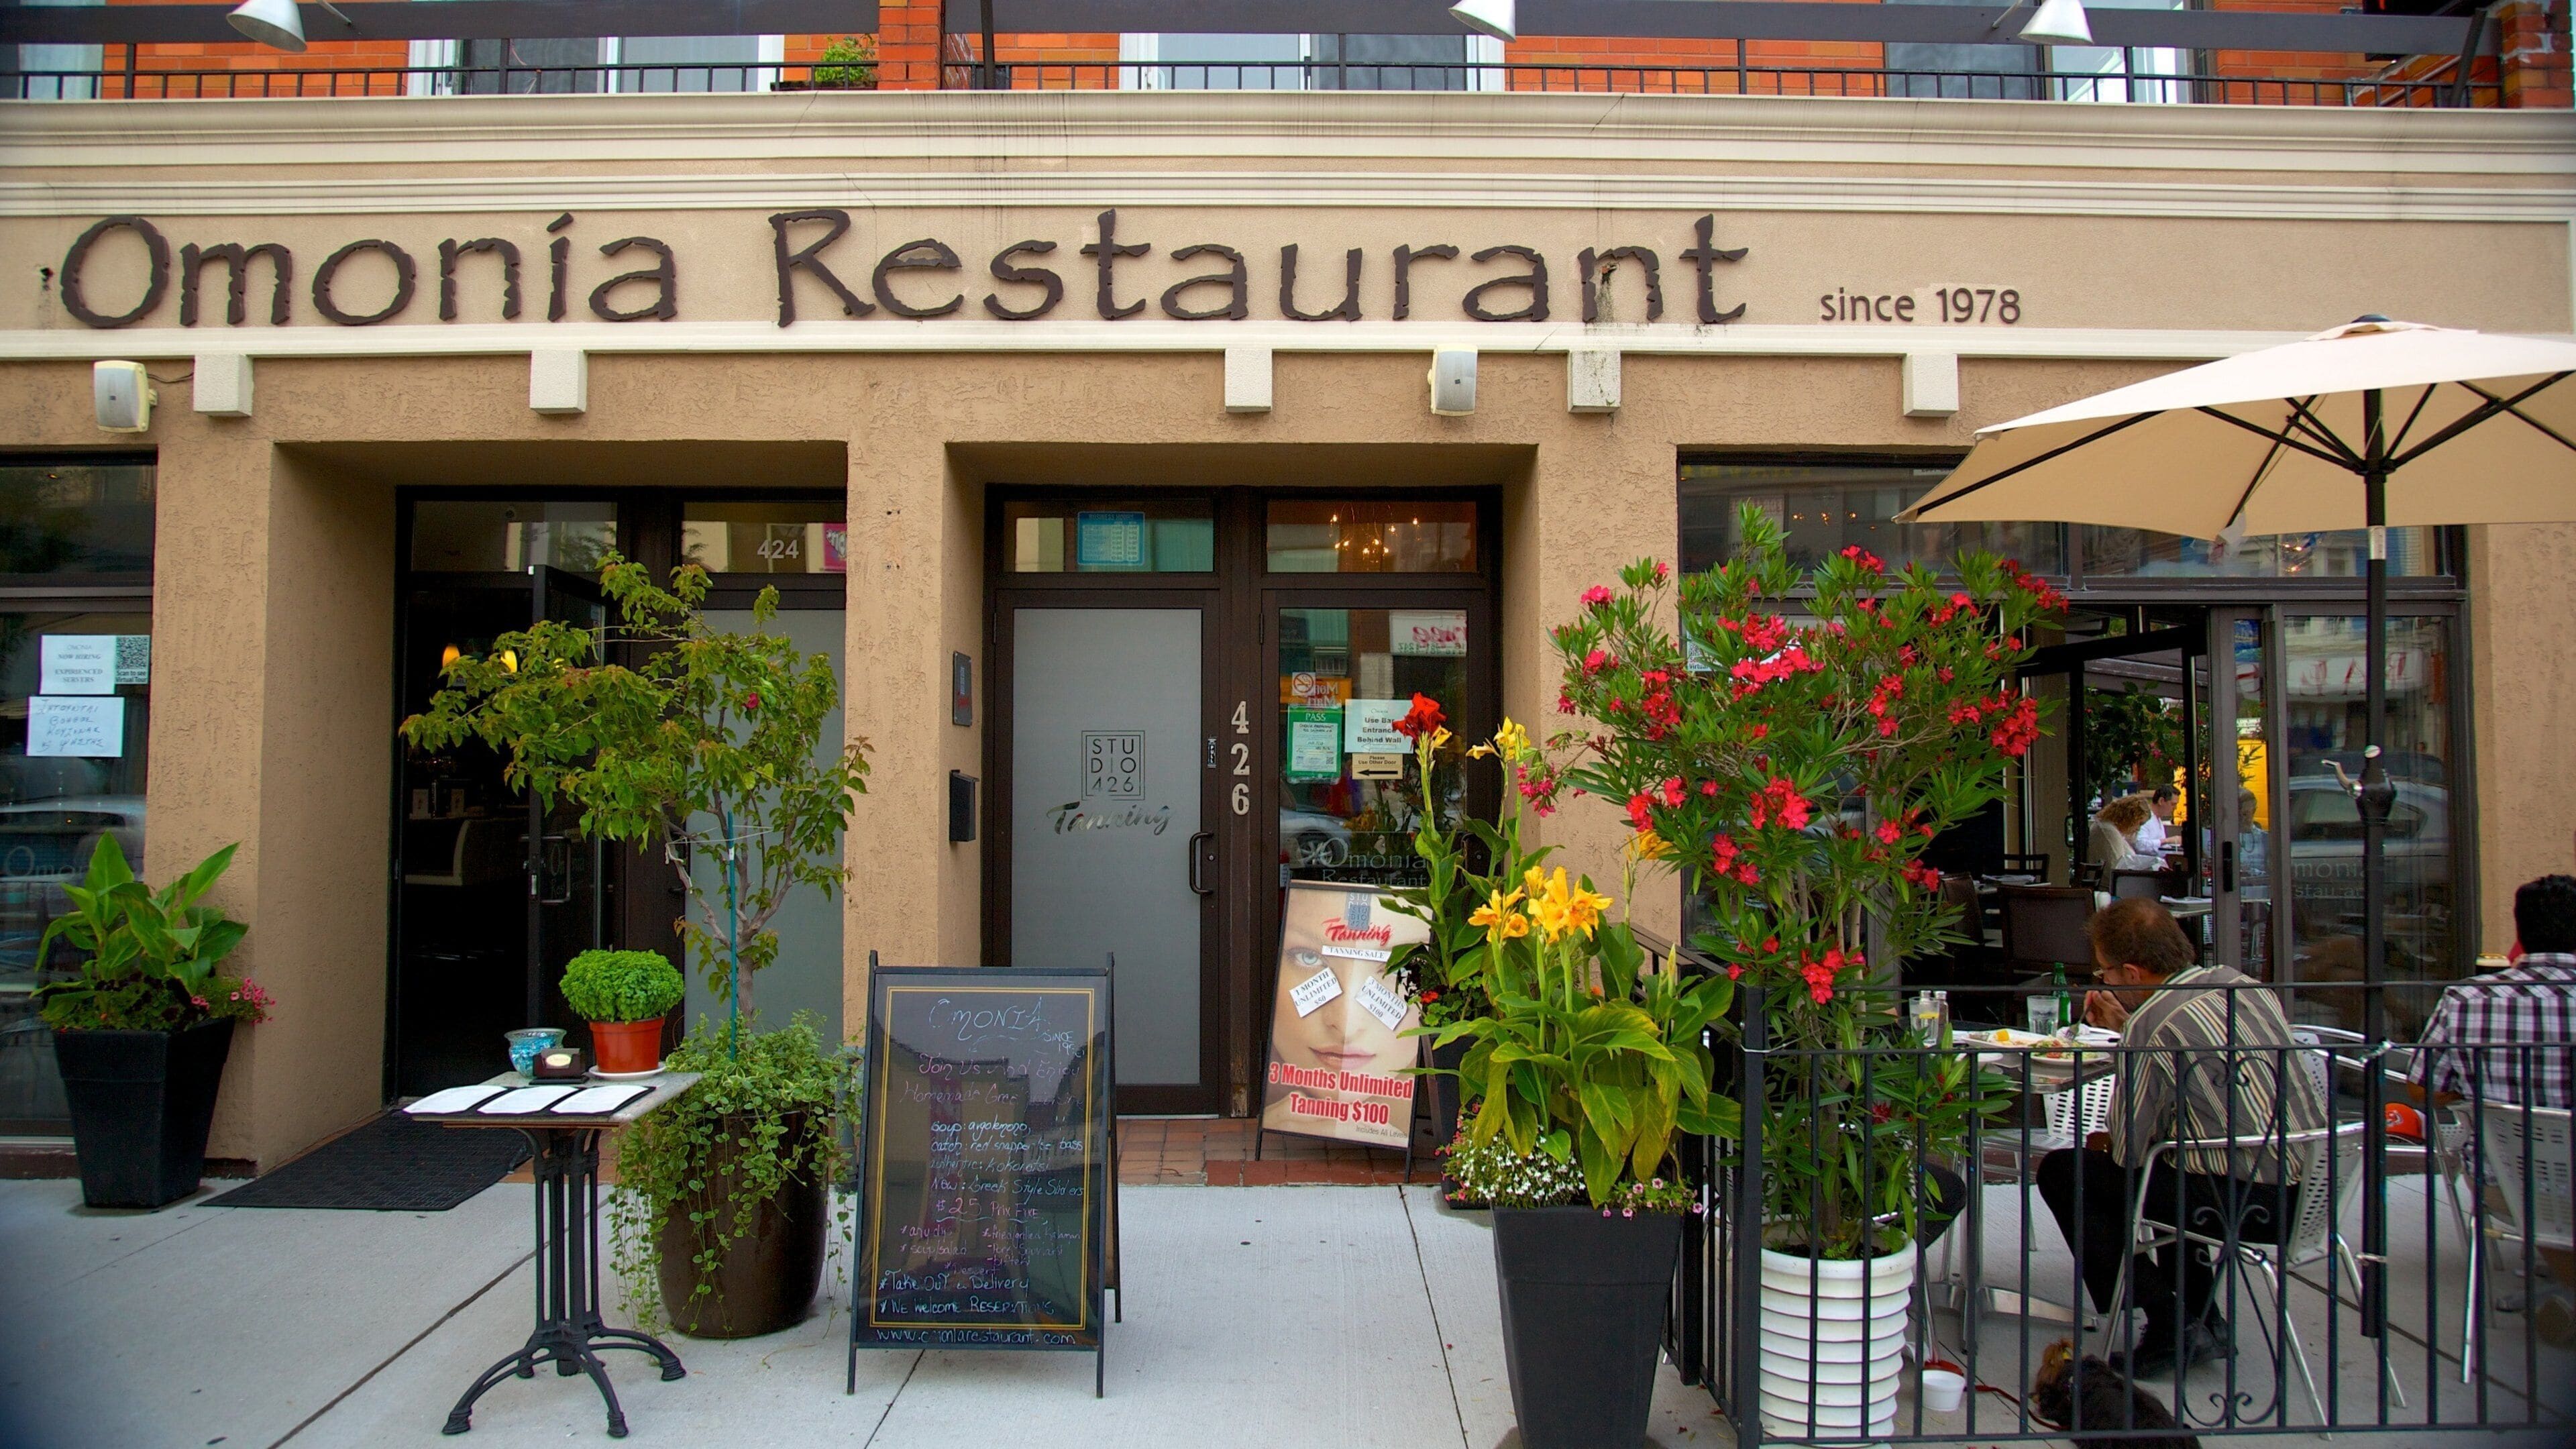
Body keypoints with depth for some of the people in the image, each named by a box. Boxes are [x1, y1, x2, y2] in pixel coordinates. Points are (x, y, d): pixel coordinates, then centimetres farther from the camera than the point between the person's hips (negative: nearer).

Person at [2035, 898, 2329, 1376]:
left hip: (2254, 1203, -9)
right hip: (2313, 1186, 9)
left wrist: (2101, 1143, 11)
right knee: (2164, 1150, 34)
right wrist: (2125, 1029, 25)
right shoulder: (2239, 982, 7)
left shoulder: (2153, 1024, -17)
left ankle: (2170, 1328, 4)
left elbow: (2127, 1152, -10)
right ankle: (2201, 1320, 32)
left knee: (2063, 1171, 1)